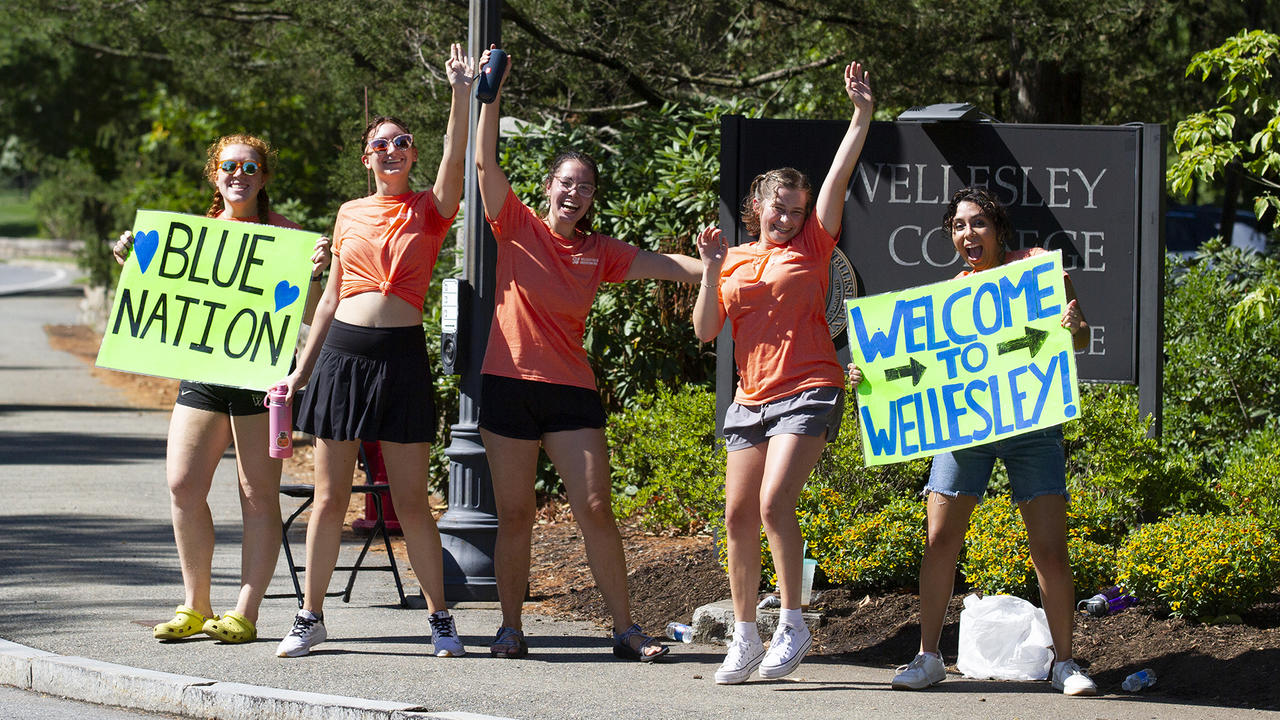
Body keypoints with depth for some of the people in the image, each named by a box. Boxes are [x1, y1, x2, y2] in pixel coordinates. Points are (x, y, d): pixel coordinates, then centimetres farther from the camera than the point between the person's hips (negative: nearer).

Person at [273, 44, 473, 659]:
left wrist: (461, 94, -28)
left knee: (412, 500, -2)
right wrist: (302, 370, 16)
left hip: (401, 355, -3)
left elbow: (455, 159, -17)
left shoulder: (429, 211, 3)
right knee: (329, 496, 4)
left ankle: (440, 618, 7)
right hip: (342, 352, 3)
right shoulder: (351, 214, 12)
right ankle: (310, 618, 11)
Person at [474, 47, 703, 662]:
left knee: (595, 508, -5)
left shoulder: (600, 254, 7)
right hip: (510, 382, -1)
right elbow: (485, 161, -7)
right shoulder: (518, 227, 2)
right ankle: (510, 628, 11)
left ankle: (625, 628, -2)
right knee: (514, 513, 2)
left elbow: (671, 266, 1)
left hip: (571, 389, 1)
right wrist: (492, 93, -13)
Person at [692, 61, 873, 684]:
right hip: (752, 397, 5)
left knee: (774, 502, -20)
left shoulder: (812, 247, 5)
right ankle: (745, 634, 13)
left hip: (808, 392, -5)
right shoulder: (735, 261, 13)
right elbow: (705, 330, 7)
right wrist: (711, 272, -6)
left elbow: (839, 176, -4)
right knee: (739, 514, 3)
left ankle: (793, 625, -12)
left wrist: (862, 115, -11)